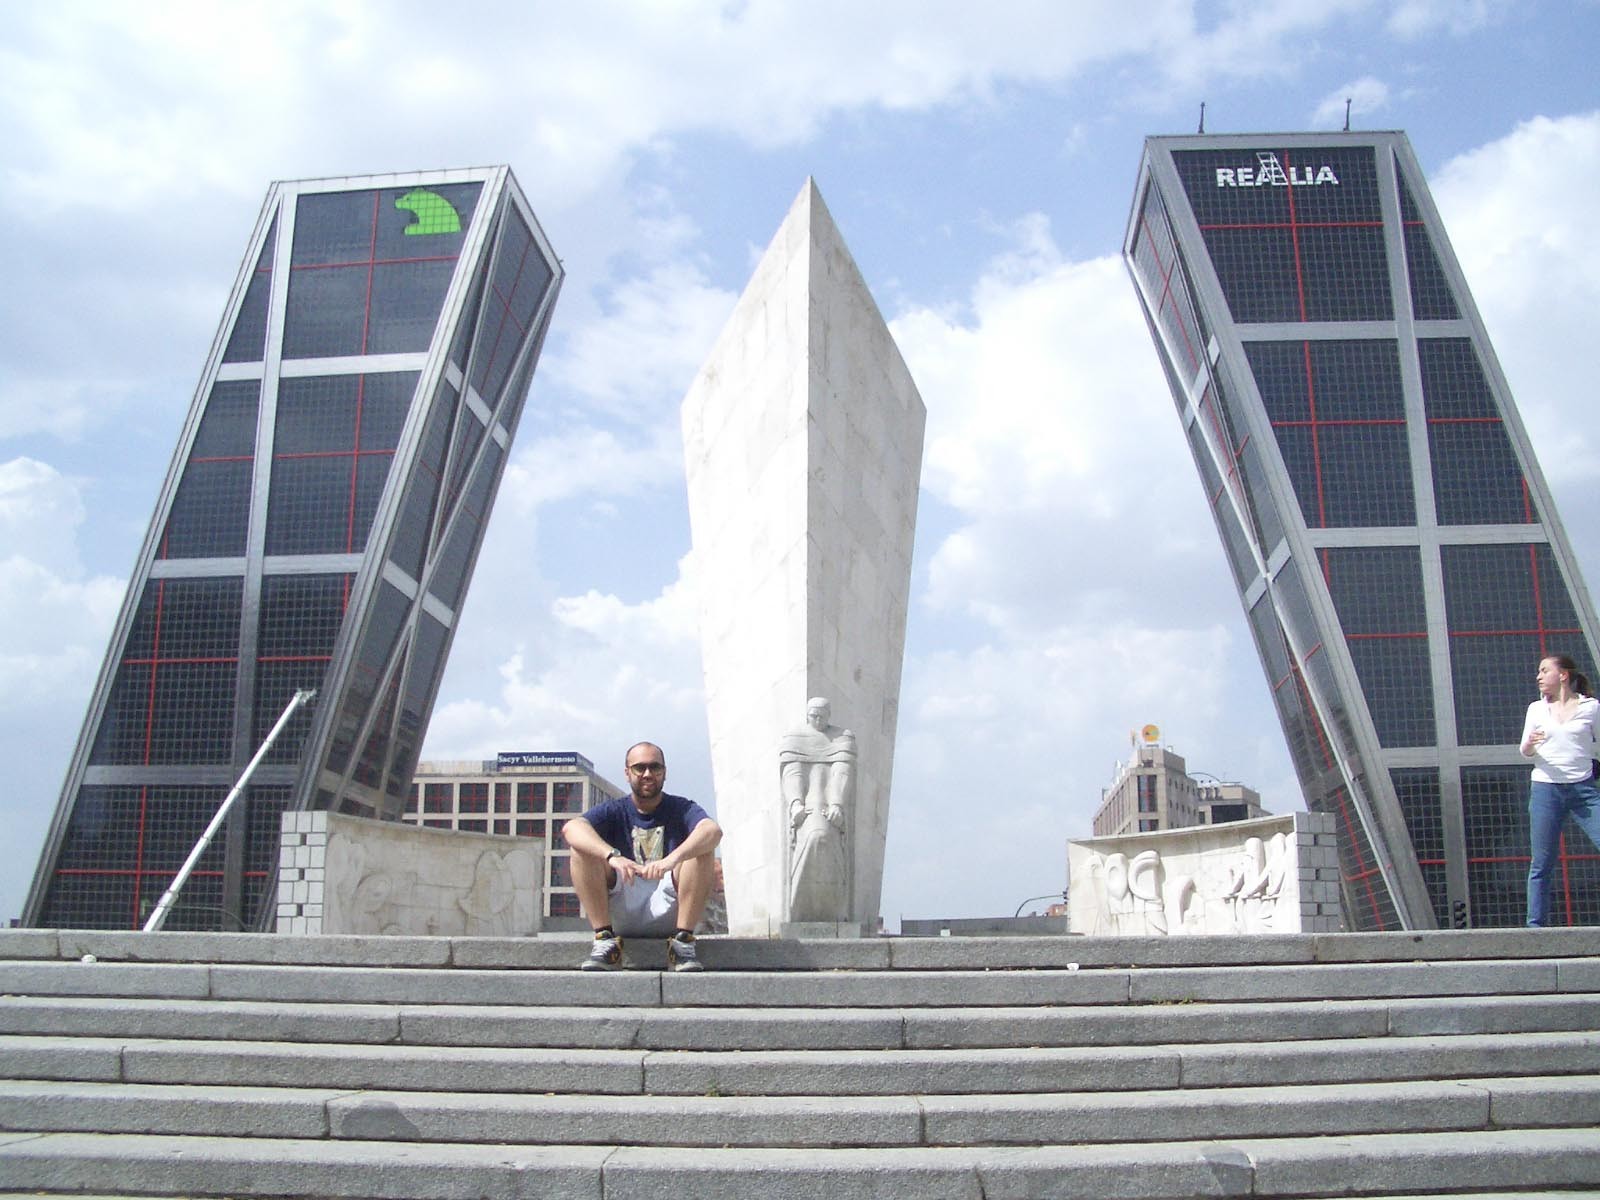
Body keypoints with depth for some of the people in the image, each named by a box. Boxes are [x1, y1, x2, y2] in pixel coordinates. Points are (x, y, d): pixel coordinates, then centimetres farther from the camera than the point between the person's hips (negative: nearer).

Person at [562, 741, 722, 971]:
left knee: (701, 848, -21)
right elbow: (571, 828, -16)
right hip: (620, 912, 1)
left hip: (667, 908, -1)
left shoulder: (681, 809, 5)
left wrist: (673, 859, -39)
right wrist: (612, 856, -35)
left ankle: (683, 940, -23)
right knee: (582, 847, -17)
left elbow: (713, 830, -20)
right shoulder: (613, 811, 8)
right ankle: (605, 939, -22)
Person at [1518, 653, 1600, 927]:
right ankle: (1535, 924, 5)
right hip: (1545, 788, 1)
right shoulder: (1537, 709, 11)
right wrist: (1530, 744, -8)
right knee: (1542, 863, 1)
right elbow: (1525, 752, 13)